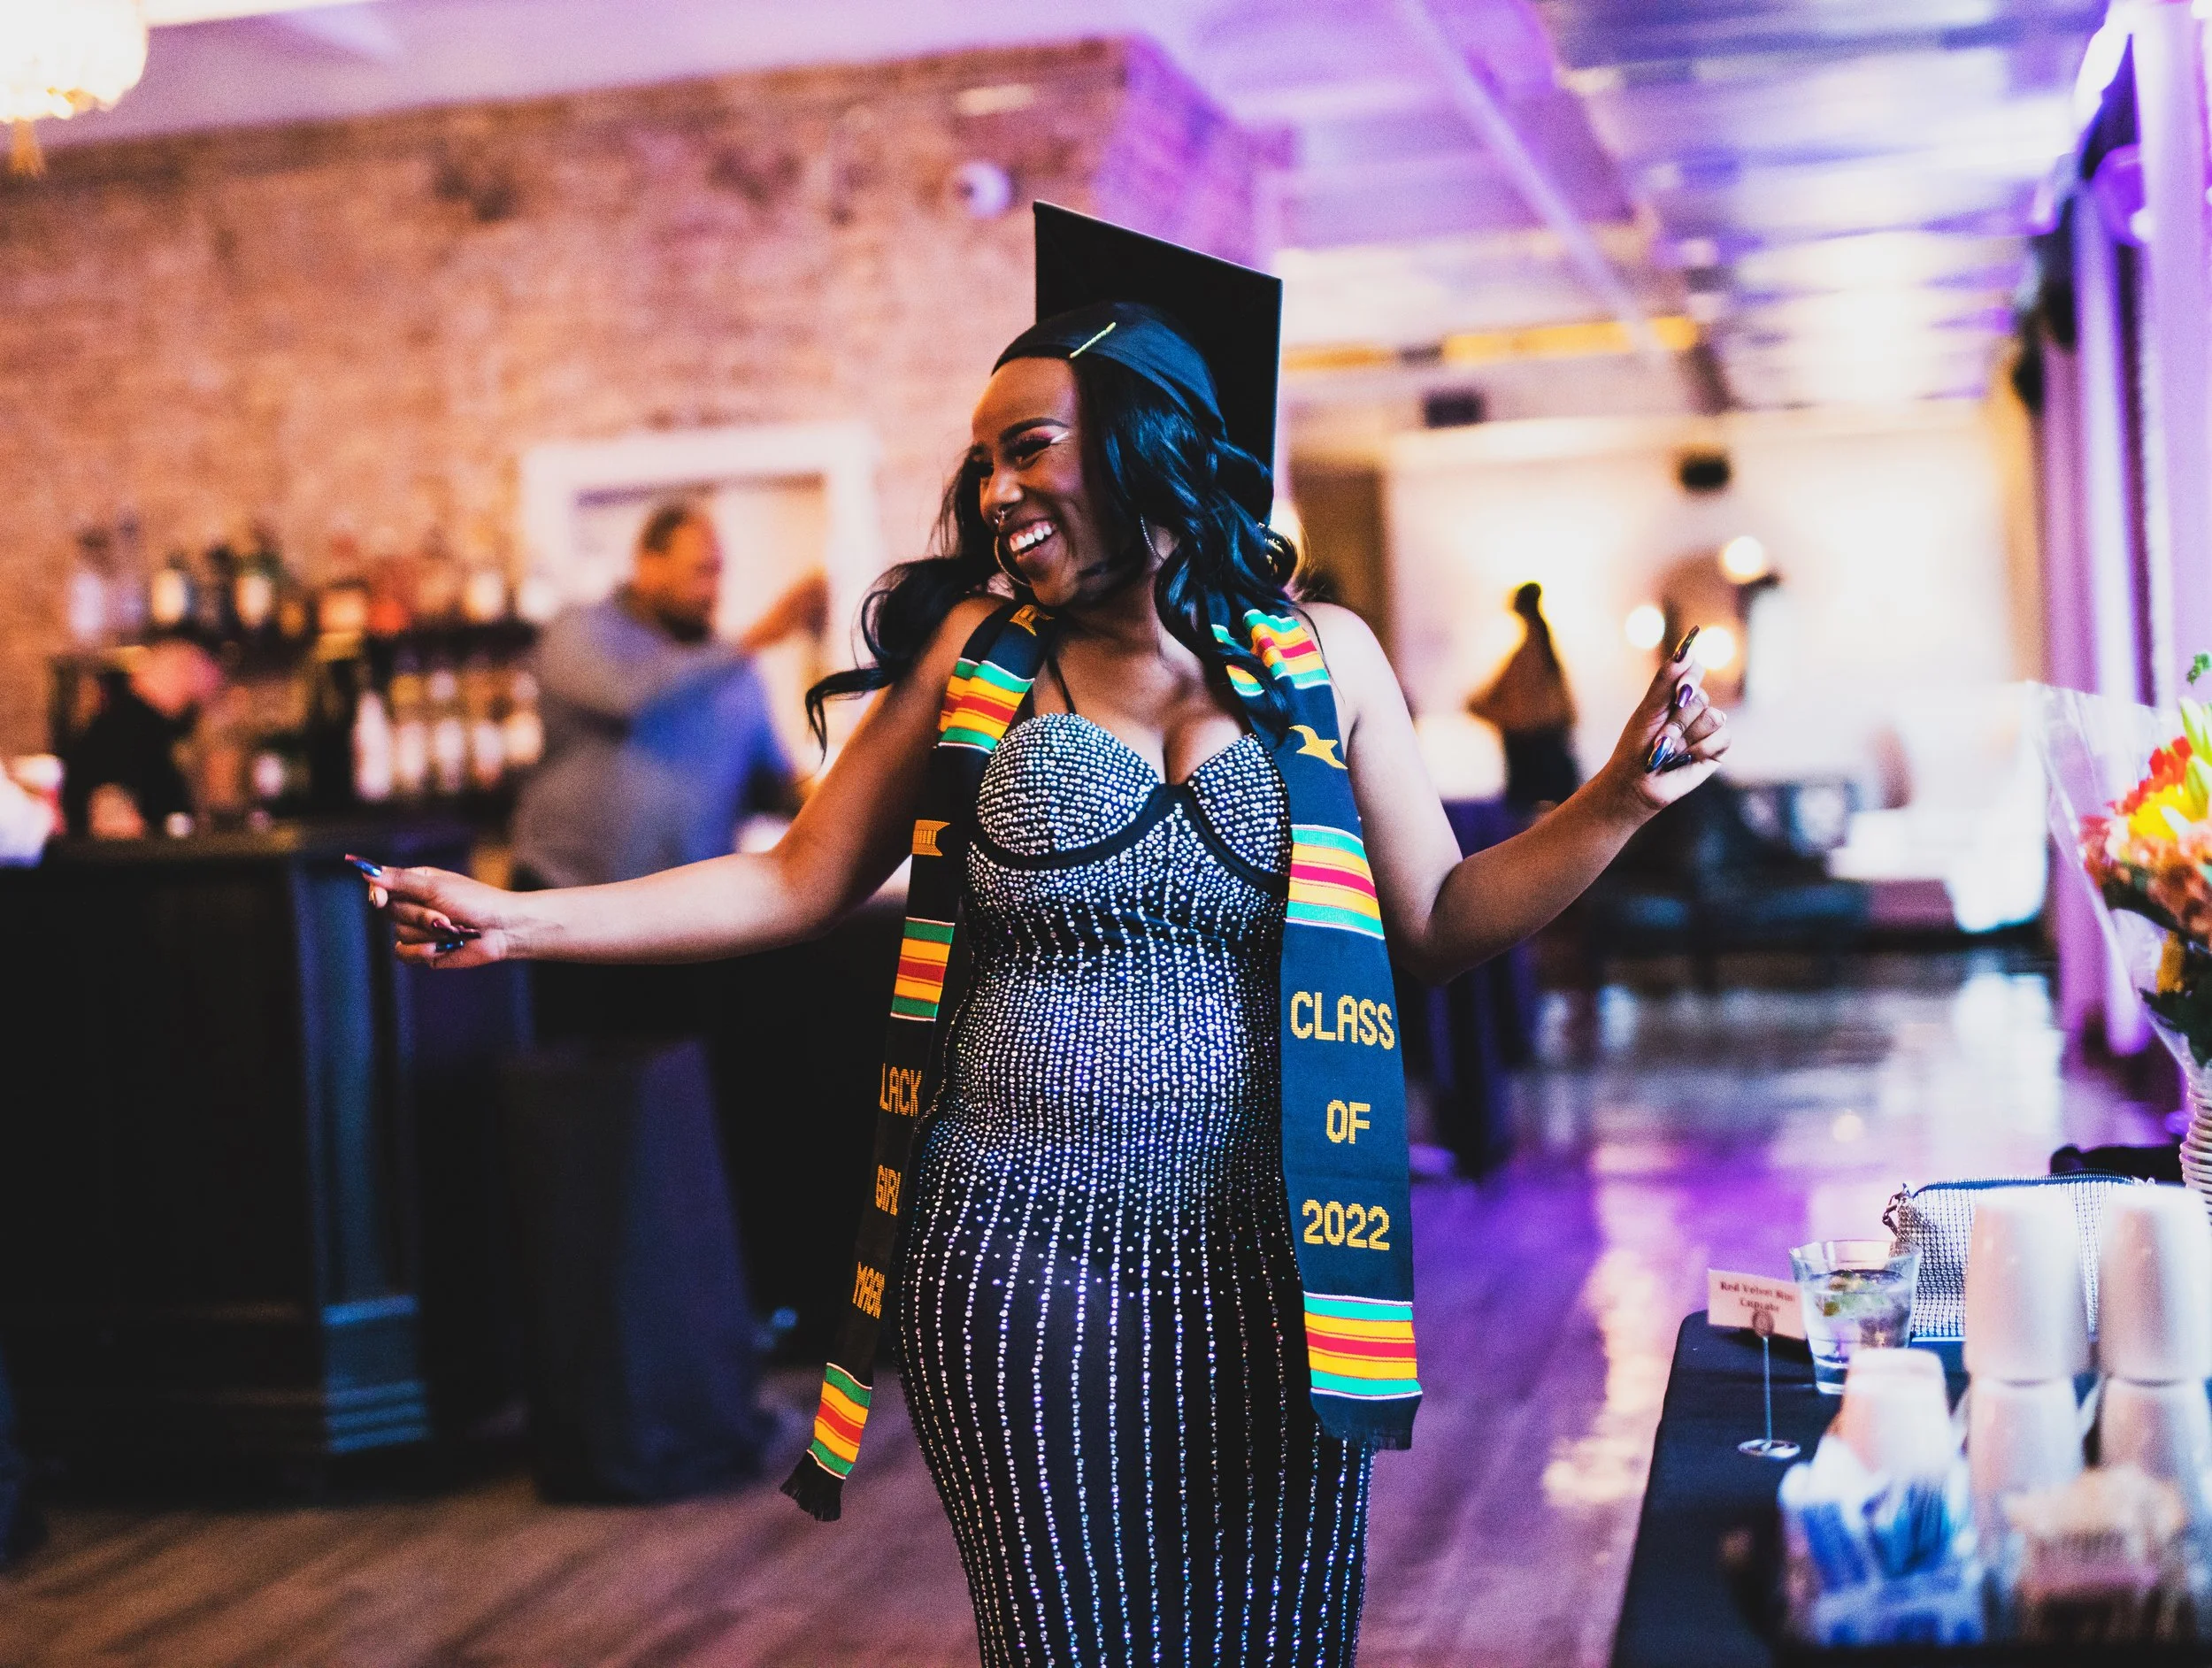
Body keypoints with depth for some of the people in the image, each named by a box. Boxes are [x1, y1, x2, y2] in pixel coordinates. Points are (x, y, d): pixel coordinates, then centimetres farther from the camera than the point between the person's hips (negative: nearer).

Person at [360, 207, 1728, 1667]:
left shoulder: (1321, 657, 4)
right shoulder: (977, 655, 4)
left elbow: (1442, 921, 7)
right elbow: (794, 885, 6)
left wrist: (1617, 802, -6)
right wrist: (518, 921, -1)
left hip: (1259, 1266, 1)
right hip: (1018, 1266, 0)